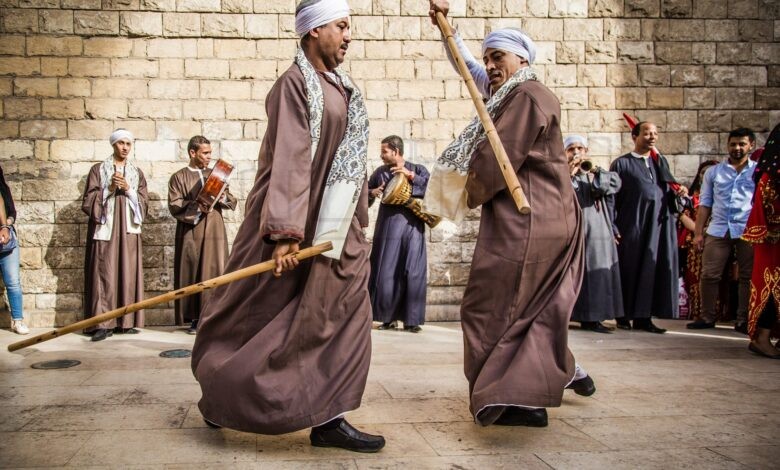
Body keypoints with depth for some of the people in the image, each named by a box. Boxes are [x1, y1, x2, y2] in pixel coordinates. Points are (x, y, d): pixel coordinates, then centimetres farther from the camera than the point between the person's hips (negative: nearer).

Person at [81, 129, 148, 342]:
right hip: (104, 228, -3)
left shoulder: (137, 173, 16)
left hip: (128, 229, 3)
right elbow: (89, 200, 2)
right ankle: (102, 323, -8)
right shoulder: (98, 170, 8)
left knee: (128, 274, -1)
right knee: (104, 274, -8)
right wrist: (109, 189, -11)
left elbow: (143, 202, 9)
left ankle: (126, 321, 3)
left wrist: (128, 189, -7)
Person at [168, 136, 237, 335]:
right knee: (192, 274, -2)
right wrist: (196, 206, -20)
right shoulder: (179, 177, 6)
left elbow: (232, 201, 13)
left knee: (215, 273, -3)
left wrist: (224, 198, -9)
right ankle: (194, 319, 3)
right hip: (191, 235, -2)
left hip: (215, 232, 3)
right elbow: (174, 205, -5)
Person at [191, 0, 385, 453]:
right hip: (298, 222, -8)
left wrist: (359, 226, 16)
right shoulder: (295, 83, -10)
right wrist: (286, 232, -26)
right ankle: (221, 394, 23)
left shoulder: (345, 89, 15)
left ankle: (328, 417, 7)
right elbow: (289, 160, -20)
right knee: (259, 314, 3)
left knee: (346, 313, 2)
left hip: (338, 228, 8)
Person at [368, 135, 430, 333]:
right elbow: (365, 194, 18)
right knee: (386, 271, 0)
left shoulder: (417, 169, 6)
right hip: (388, 226, 2)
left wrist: (411, 176, -16)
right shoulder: (380, 172, 12)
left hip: (411, 225, -2)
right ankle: (388, 318, 11)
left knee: (413, 272, -7)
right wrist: (372, 193, -3)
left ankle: (411, 320, 0)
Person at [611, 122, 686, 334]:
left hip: (659, 226, 5)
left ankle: (643, 316, 8)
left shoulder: (661, 161, 17)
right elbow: (611, 197, -3)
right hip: (632, 227, -4)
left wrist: (678, 192, -6)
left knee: (654, 270, 2)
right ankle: (624, 315, 9)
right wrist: (613, 228, -11)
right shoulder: (622, 164, 2)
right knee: (629, 270, -1)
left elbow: (669, 189, 18)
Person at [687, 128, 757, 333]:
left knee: (747, 277, 3)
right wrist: (698, 233, 5)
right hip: (718, 230, 2)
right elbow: (705, 203, 12)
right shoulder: (714, 172, 14)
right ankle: (707, 317, 10)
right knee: (709, 275, -1)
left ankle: (744, 320, 12)